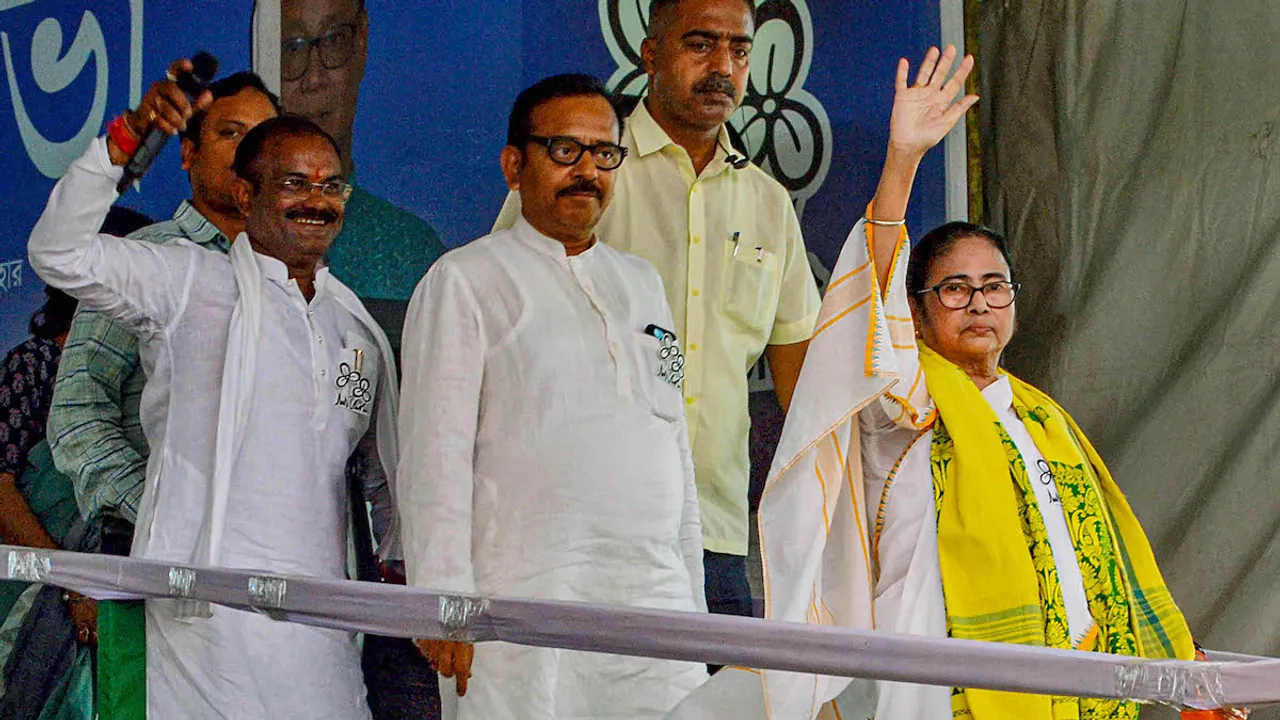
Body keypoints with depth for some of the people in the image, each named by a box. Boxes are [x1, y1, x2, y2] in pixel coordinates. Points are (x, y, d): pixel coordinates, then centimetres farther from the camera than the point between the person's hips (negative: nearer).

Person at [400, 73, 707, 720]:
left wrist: (693, 595, 18)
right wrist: (445, 601, -12)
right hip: (523, 609, -5)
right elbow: (435, 454, -3)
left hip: (654, 603, 5)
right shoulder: (466, 282, 4)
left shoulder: (641, 283, 22)